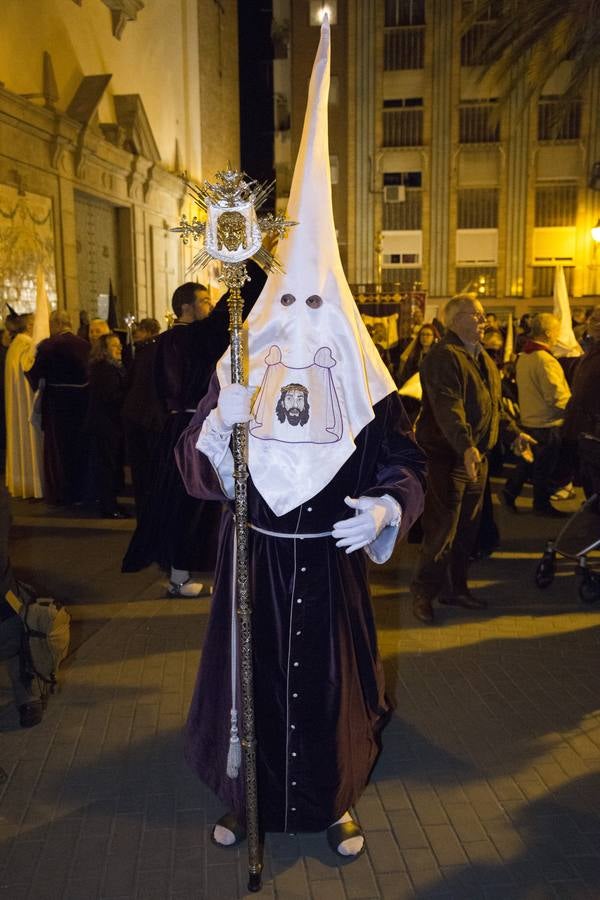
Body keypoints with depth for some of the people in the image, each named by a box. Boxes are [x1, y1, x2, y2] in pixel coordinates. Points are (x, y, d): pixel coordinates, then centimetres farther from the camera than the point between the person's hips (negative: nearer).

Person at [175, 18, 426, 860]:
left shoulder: (362, 387, -6)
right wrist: (217, 428, -27)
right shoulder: (237, 377, -3)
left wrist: (386, 508, -22)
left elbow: (406, 462, -2)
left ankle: (333, 803, 35)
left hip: (329, 562, 0)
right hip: (254, 558, 1)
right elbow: (198, 467, -6)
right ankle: (246, 796, 36)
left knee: (330, 680, 11)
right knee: (252, 677, 12)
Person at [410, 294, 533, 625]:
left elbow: (494, 402, 27)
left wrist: (513, 431, 22)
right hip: (448, 456, -9)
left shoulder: (483, 358, 15)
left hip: (478, 456, 9)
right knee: (442, 529, -4)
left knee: (467, 528, 15)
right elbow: (447, 408, -29)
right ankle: (423, 593, 10)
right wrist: (466, 447, -40)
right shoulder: (443, 357, -16)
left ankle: (455, 588, 28)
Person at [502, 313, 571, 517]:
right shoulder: (545, 360, -22)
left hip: (529, 419, 8)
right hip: (547, 423, -8)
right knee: (546, 466, 5)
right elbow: (557, 397, -24)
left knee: (529, 460, 20)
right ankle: (542, 504, 17)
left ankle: (509, 492, 23)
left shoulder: (523, 357, 6)